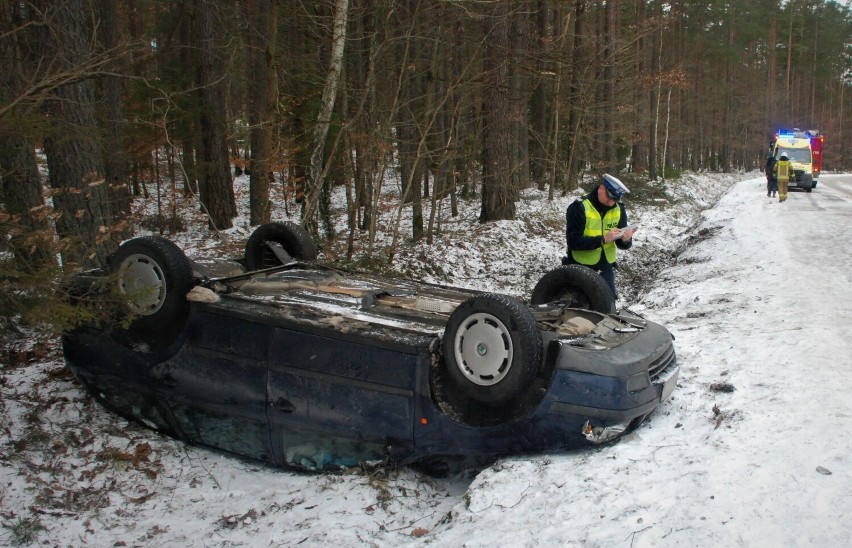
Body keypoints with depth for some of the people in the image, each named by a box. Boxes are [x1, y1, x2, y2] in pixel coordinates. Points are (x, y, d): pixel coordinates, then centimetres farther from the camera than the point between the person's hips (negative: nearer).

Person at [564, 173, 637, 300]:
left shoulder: (618, 209, 0)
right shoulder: (579, 207, -16)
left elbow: (622, 244, 4)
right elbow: (573, 242, -23)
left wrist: (626, 240, -20)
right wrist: (603, 239, -28)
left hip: (605, 267, 5)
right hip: (581, 267, -5)